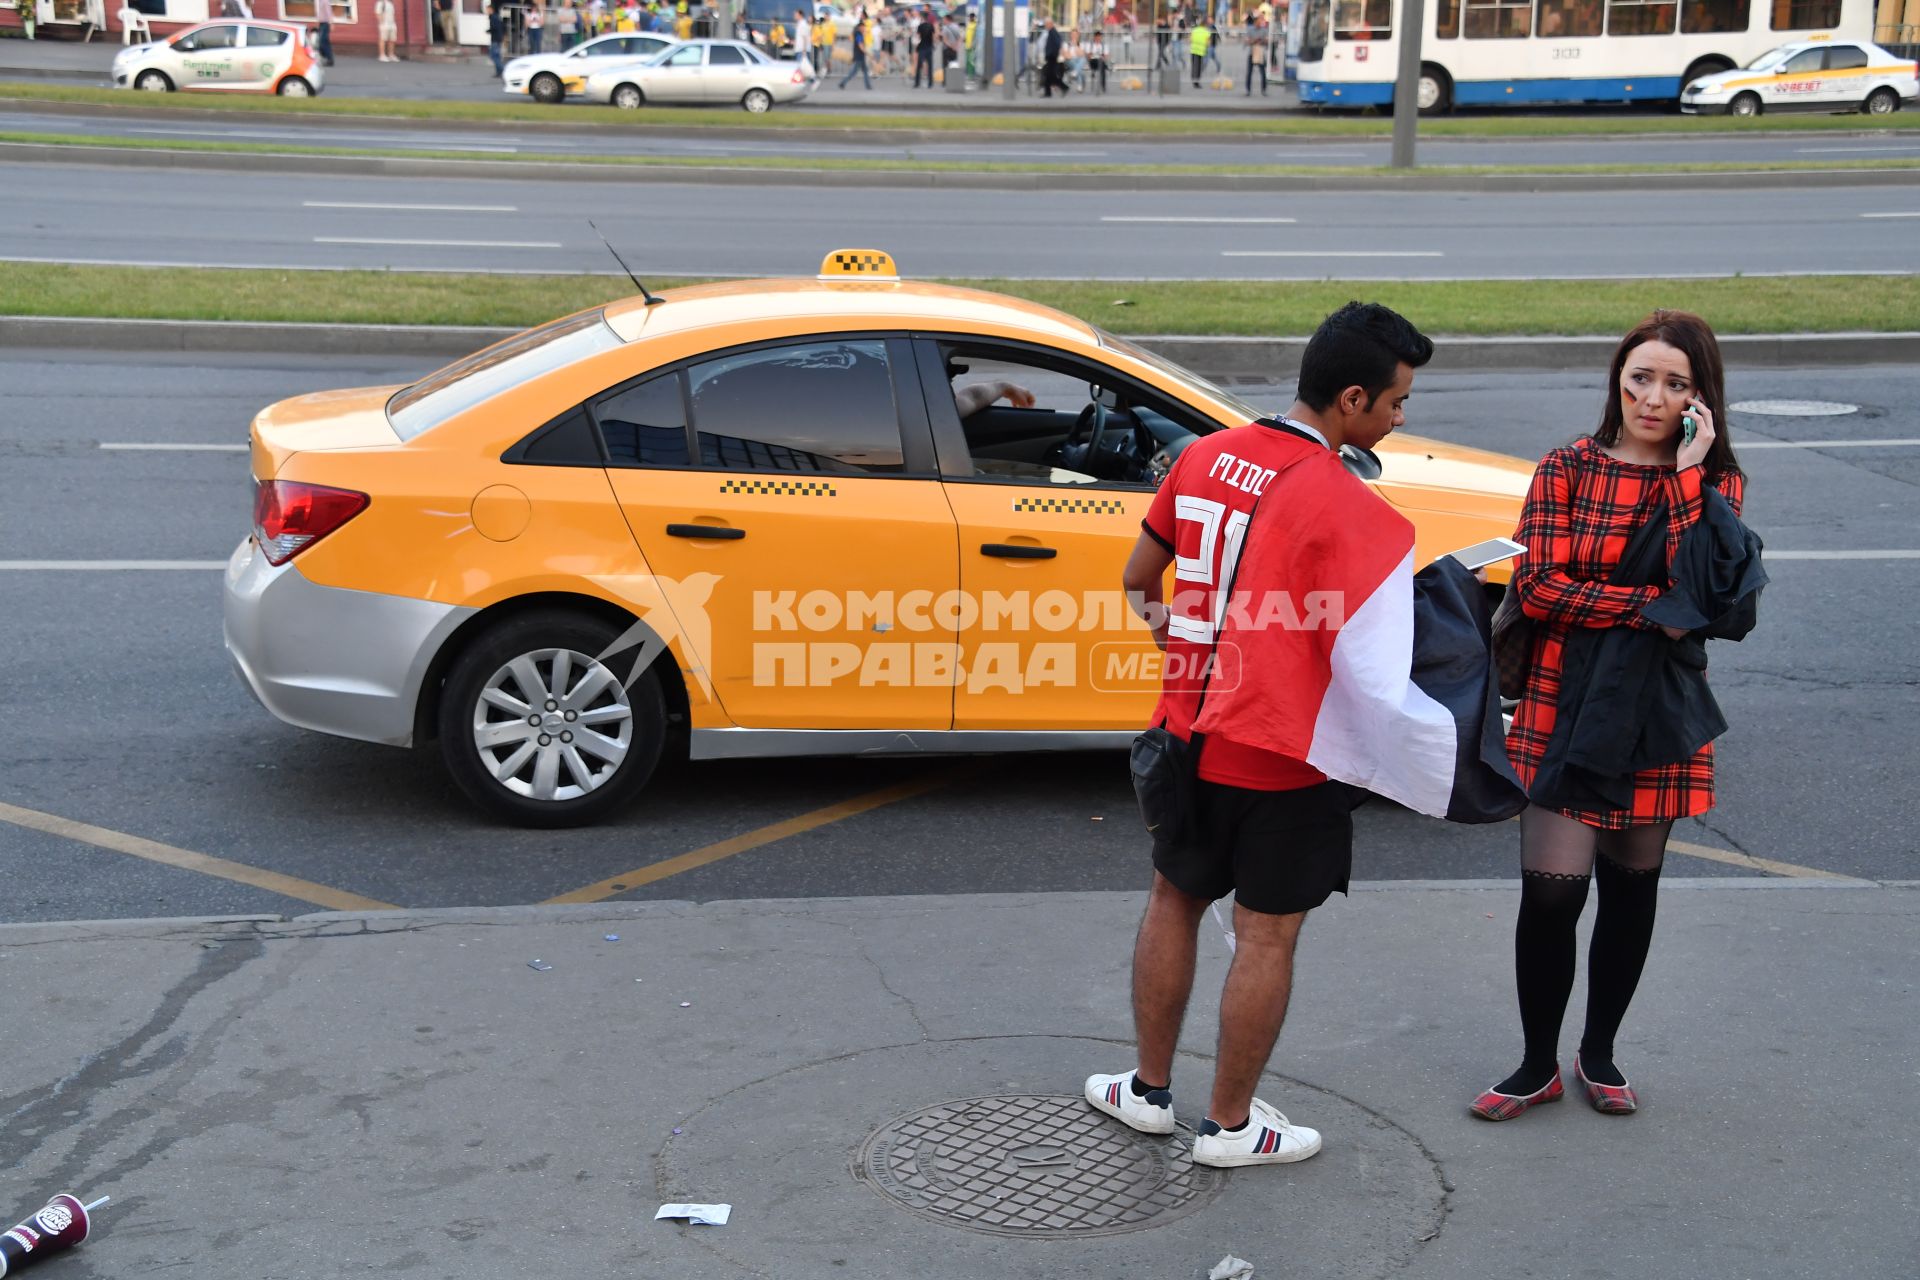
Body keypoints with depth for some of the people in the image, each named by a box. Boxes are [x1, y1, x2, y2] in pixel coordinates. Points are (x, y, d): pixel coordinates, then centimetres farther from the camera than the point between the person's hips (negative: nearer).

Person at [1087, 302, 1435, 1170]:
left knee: (1174, 903, 21)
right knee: (1267, 935, 9)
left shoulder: (1201, 457, 0)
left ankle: (1149, 1089, 33)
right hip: (1283, 755, -6)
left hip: (1191, 732, 6)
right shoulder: (1346, 506, -21)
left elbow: (1138, 583, 10)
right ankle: (1229, 1125, 22)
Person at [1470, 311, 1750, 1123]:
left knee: (1632, 886, 13)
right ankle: (1538, 1064, 14)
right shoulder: (1567, 470, -2)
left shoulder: (1717, 482, 2)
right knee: (1551, 890, -5)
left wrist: (1685, 475, -17)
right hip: (1563, 711, -2)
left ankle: (1598, 1053, 32)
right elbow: (1538, 587, -13)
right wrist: (1652, 608, -17)